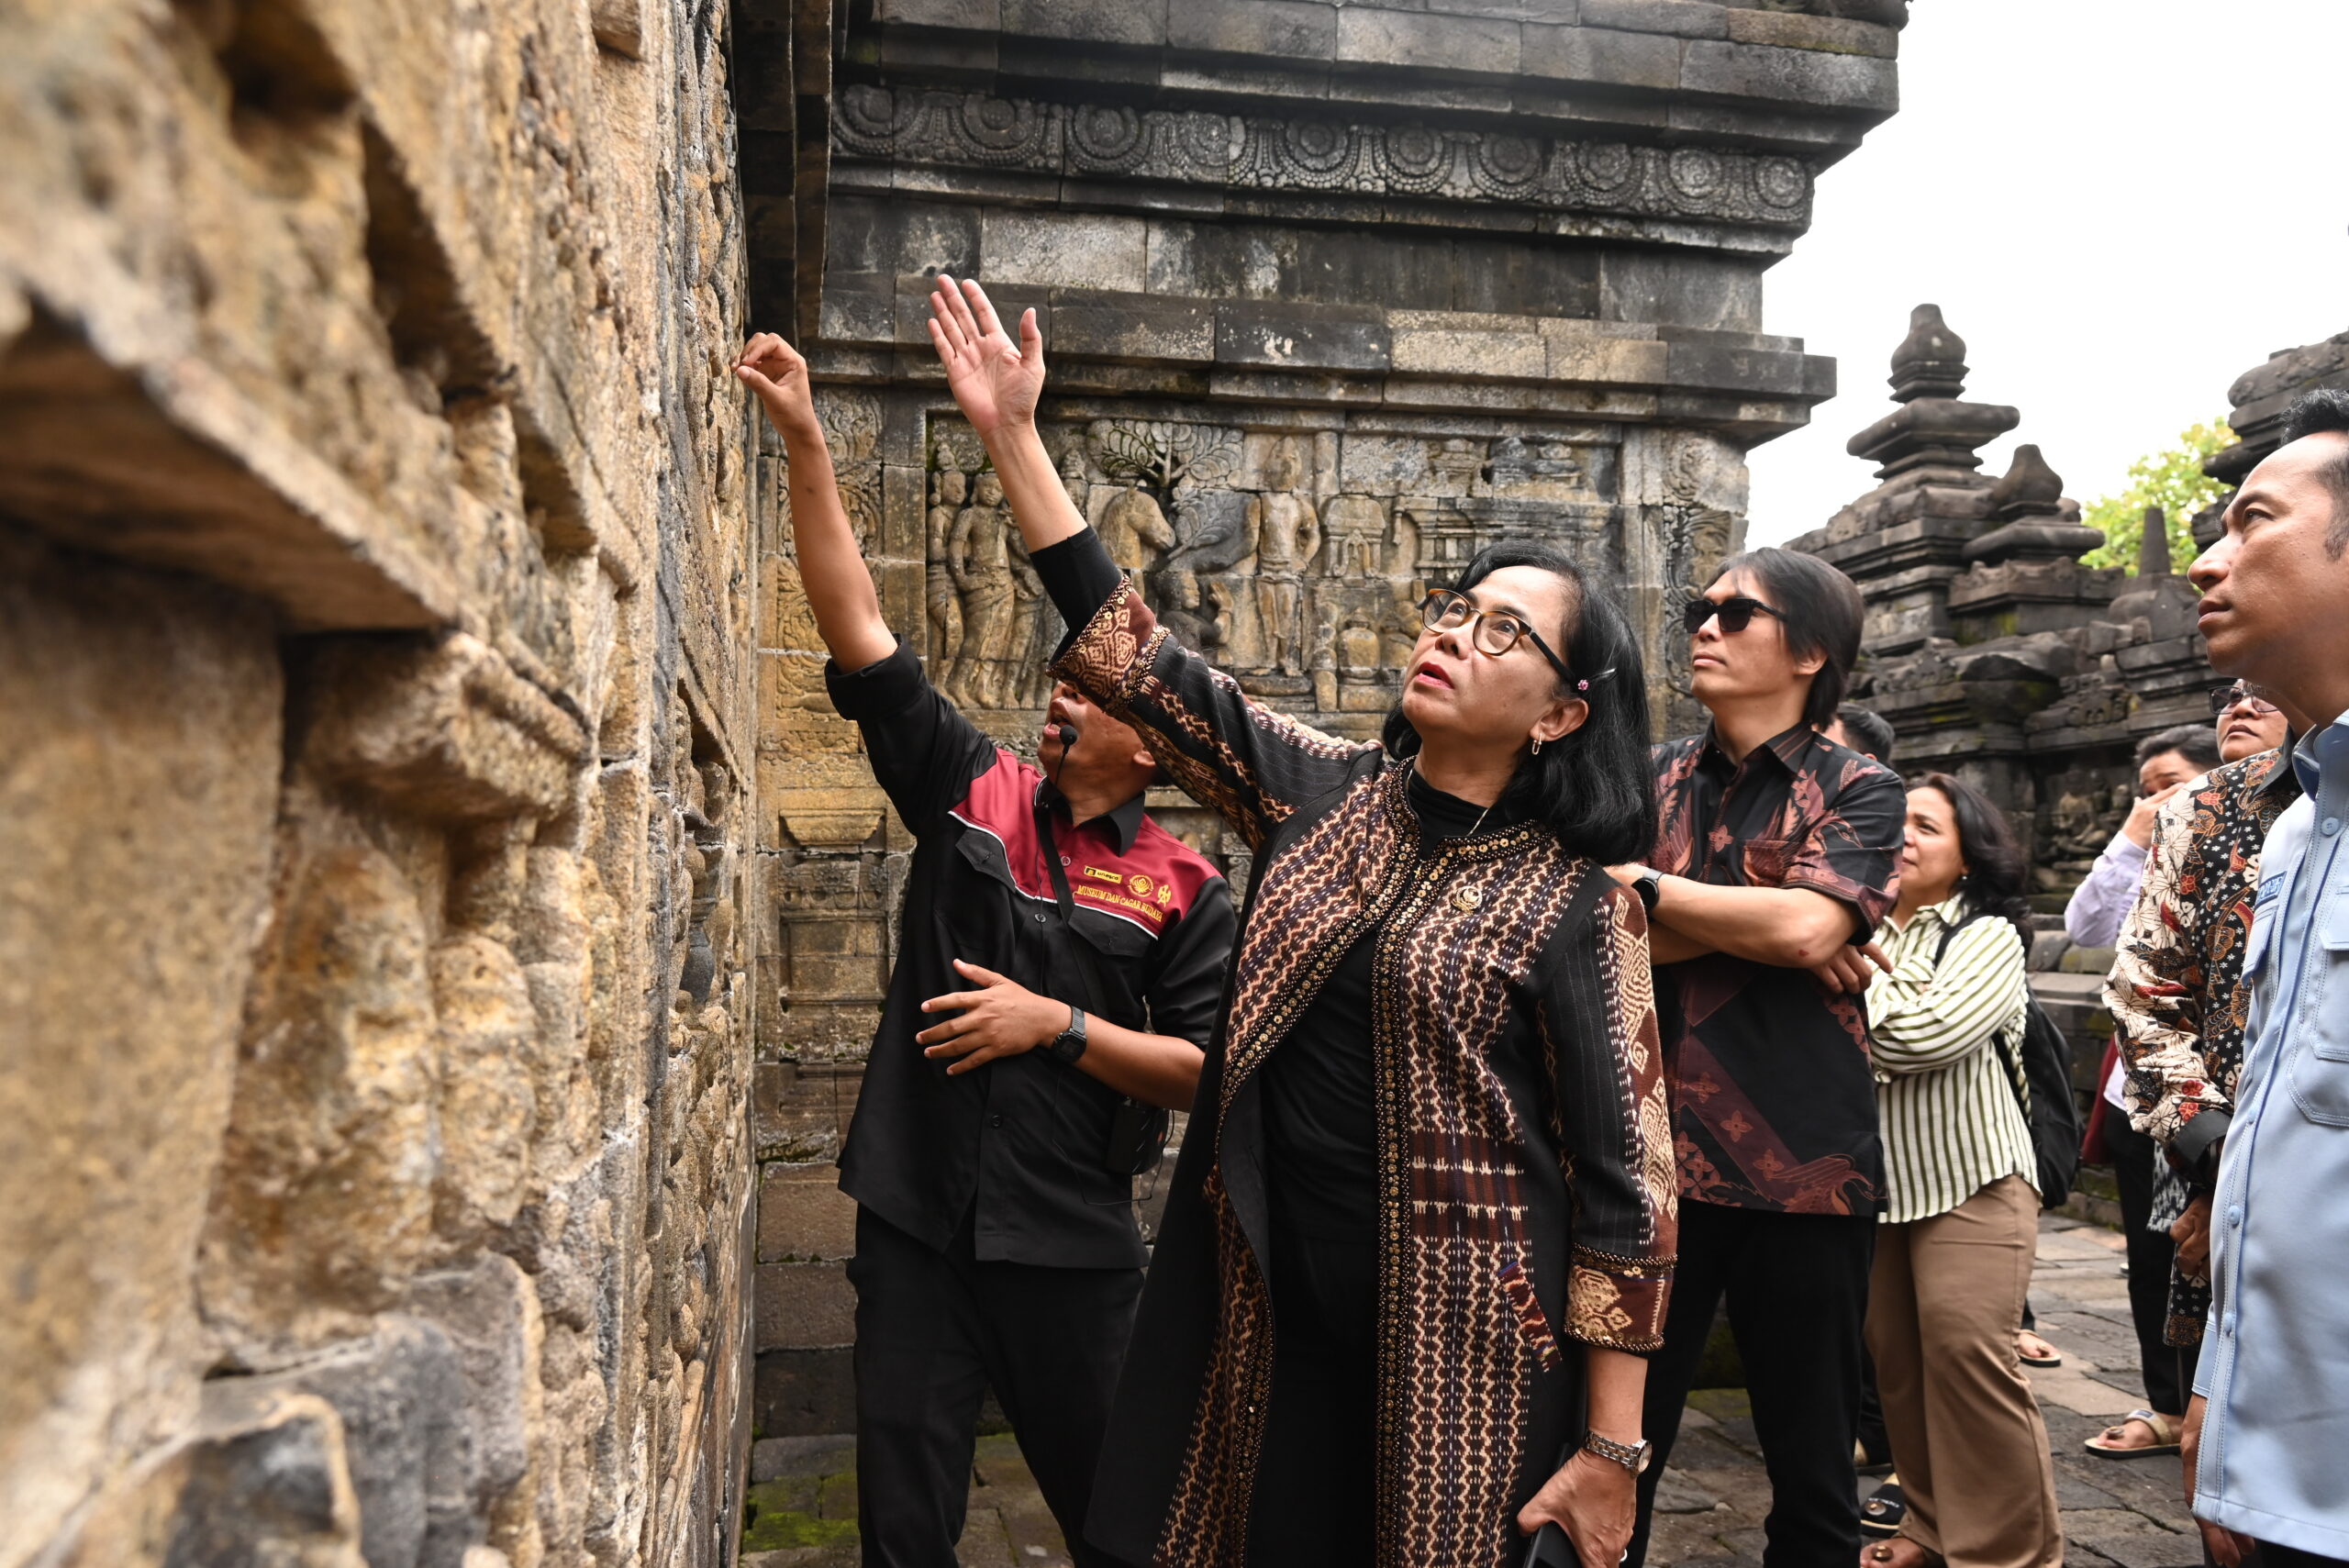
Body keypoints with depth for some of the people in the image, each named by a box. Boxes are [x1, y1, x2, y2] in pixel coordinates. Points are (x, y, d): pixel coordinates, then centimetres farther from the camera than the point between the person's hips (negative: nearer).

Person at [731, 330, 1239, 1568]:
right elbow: (855, 624, -4)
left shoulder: (1184, 891, -3)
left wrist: (1057, 1023, -14)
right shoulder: (972, 791, 1)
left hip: (1072, 1242, -1)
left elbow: (1208, 1070, -4)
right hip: (917, 1218, 2)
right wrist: (804, 438, -9)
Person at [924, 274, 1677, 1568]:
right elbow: (1131, 657, 0)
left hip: (1461, 1340, -4)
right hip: (1271, 1314, 4)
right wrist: (1011, 435, -3)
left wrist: (1612, 1449, -10)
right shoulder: (1322, 793, 2)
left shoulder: (1577, 903, -9)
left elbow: (1626, 1180, -9)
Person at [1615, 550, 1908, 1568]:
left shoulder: (1859, 791, 1)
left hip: (1802, 1163, -2)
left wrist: (1644, 884, -10)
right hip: (1652, 1154, 2)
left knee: (1813, 1460, 14)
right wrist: (1767, 928, -12)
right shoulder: (1652, 780, 10)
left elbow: (1809, 925, -18)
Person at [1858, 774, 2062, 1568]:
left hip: (1969, 1179, -5)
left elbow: (1929, 1033, -22)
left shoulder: (1990, 938, -5)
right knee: (1896, 1358, 9)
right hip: (1875, 1177, 5)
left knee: (1967, 1354, -11)